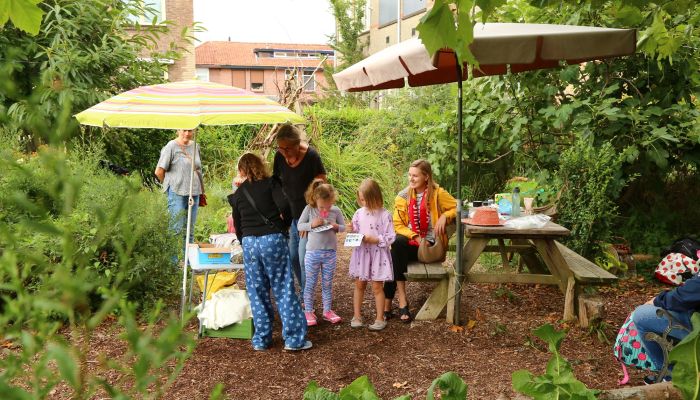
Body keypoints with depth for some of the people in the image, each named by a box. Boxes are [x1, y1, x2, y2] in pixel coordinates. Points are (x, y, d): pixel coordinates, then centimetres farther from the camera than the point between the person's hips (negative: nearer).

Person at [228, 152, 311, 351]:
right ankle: (294, 338, 4)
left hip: (248, 243, 3)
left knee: (257, 293, 10)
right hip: (273, 239, -2)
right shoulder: (271, 183, 5)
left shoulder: (238, 194, 14)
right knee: (284, 290, 3)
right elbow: (284, 205, -13)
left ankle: (261, 339, 14)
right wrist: (284, 225, 5)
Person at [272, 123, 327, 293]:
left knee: (304, 257, -7)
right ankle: (304, 290, 27)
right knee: (292, 256, 9)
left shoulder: (311, 156, -18)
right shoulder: (280, 156, -4)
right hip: (289, 214, 5)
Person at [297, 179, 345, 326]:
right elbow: (299, 226, -3)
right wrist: (311, 224, -19)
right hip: (313, 252, -2)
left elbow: (343, 227, 8)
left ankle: (327, 310, 25)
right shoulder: (309, 209, -7)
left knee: (327, 284, 13)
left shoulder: (336, 211, -3)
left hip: (330, 253, 2)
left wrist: (336, 227, -14)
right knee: (310, 283, 6)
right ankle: (308, 312, 16)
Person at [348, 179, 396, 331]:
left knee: (377, 287, 2)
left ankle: (380, 319, 13)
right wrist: (351, 233, -10)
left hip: (378, 255, -4)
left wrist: (375, 240, -20)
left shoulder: (384, 215, -11)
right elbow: (354, 231, 12)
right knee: (359, 285, 10)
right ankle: (357, 316, 21)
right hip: (361, 253, 4)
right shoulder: (359, 213, 2)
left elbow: (391, 237, -11)